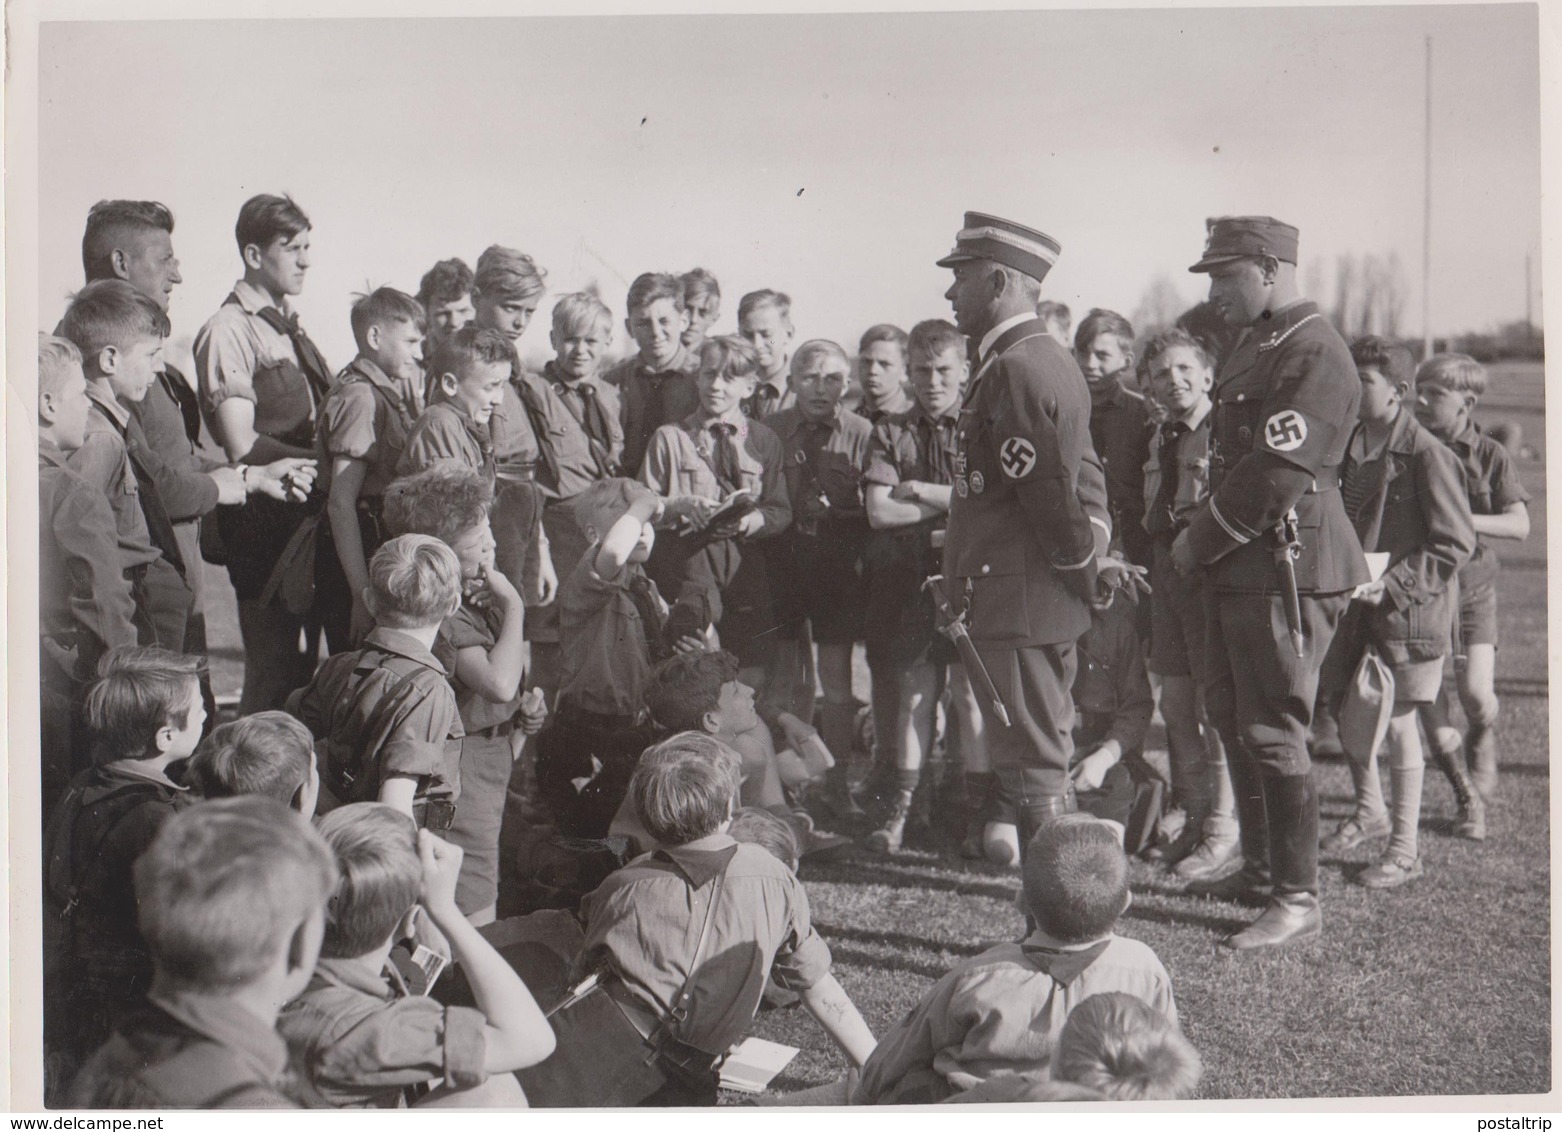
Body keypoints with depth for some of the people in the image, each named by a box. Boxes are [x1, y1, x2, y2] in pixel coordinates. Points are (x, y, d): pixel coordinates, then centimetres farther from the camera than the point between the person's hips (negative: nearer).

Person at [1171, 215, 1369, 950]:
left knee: (1272, 733, -6)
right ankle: (1260, 869, 30)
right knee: (1233, 722, 17)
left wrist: (1198, 542, -12)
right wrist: (1203, 540, 10)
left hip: (1287, 568, -10)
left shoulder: (1316, 355, -16)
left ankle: (1299, 899, 5)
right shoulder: (1252, 347, 16)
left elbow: (1278, 476, -22)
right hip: (1238, 567, 10)